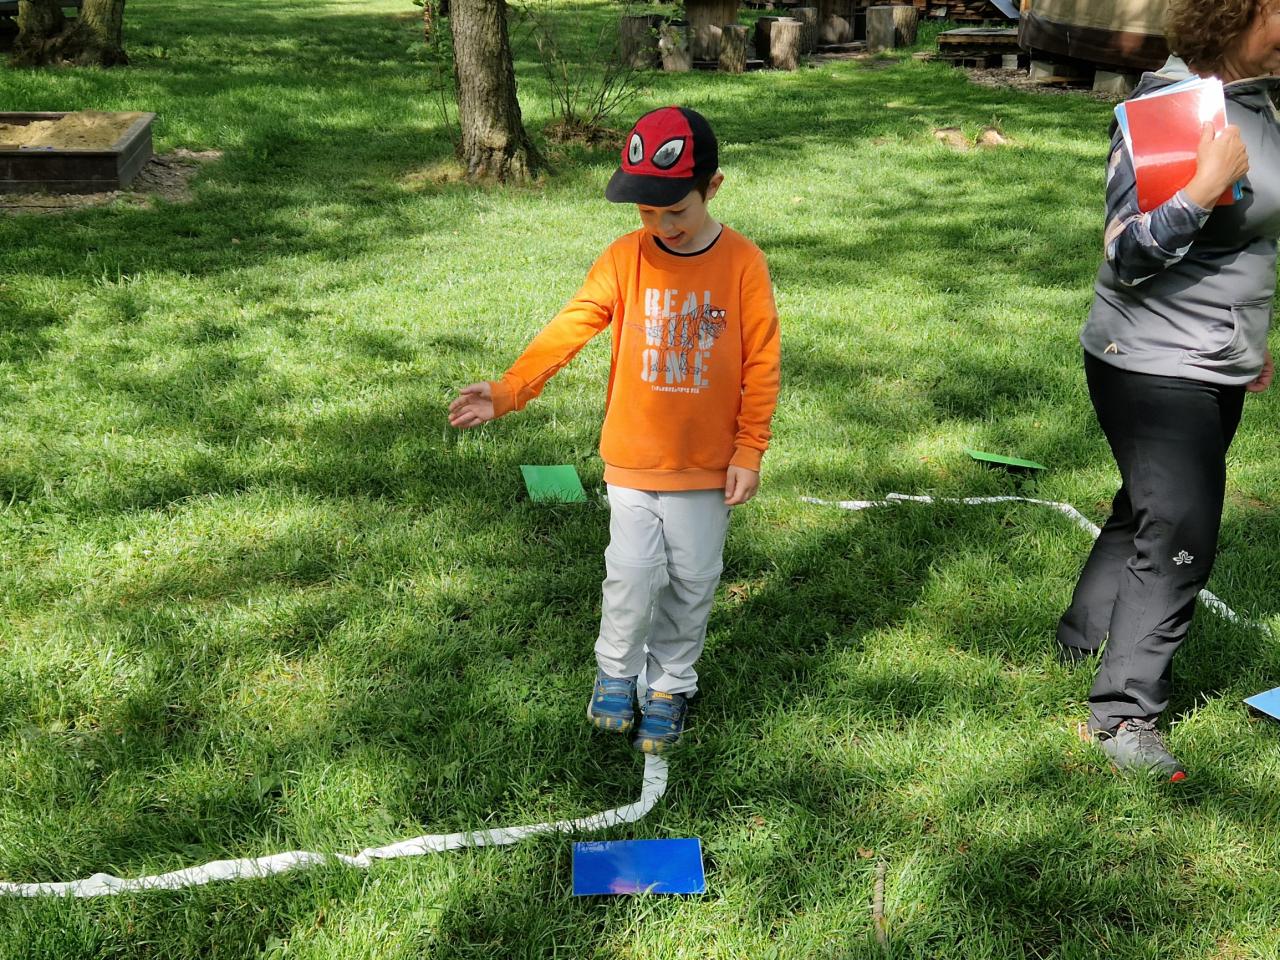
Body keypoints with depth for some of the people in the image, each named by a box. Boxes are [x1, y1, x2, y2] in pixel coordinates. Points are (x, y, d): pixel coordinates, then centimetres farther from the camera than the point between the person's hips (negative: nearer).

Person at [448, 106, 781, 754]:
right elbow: (568, 329, -11)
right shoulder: (625, 258, -5)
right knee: (631, 576, 1)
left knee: (692, 583, 11)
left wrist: (749, 452, -5)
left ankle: (669, 685, 31)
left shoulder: (742, 262, -9)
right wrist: (508, 391, -22)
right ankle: (616, 674, 27)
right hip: (632, 458, 0)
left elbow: (761, 363, -5)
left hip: (708, 464, 0)